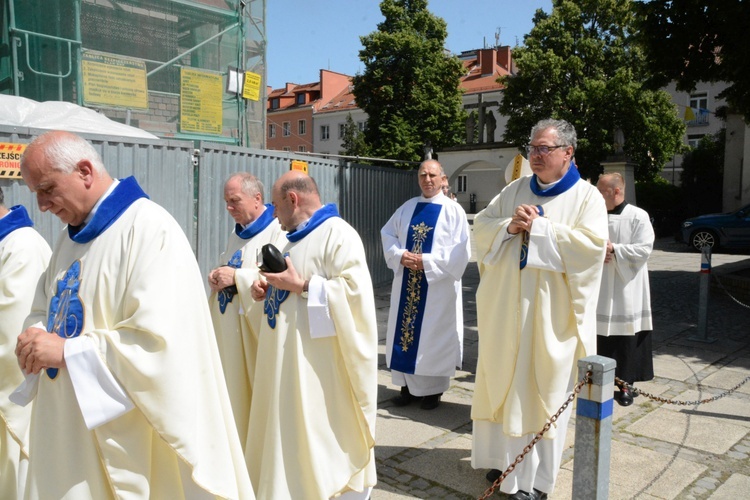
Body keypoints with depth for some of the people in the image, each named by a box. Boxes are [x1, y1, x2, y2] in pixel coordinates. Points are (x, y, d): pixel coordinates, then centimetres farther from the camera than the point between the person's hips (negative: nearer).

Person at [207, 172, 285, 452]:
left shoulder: (277, 231, -12)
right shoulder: (237, 234, 16)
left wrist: (236, 276, -20)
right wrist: (217, 276, 2)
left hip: (257, 327, -8)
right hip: (230, 327, 8)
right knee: (234, 386, 13)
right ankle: (239, 446, 27)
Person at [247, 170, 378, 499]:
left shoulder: (338, 234, -13)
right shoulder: (298, 238, 17)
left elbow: (355, 290, -23)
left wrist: (302, 285, -23)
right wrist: (270, 290, 6)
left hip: (317, 364, -10)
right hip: (288, 360, 10)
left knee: (319, 440, 1)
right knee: (289, 436, 16)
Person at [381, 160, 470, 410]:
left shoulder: (453, 210, -5)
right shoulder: (407, 207, 9)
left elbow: (461, 249, -12)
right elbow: (387, 234, 11)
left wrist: (427, 261, -18)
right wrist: (400, 255, -8)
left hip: (438, 285, -4)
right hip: (407, 283, 5)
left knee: (433, 334, 3)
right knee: (405, 329, 7)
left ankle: (433, 389, 17)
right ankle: (408, 385, 20)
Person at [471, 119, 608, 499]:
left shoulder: (587, 196, -2)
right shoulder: (515, 190, 10)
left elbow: (591, 246, -16)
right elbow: (482, 226, 8)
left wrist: (539, 228, -16)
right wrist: (509, 226, -11)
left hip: (549, 313, -4)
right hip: (505, 307, 5)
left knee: (540, 390, 2)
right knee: (502, 382, 11)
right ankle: (504, 456, 29)